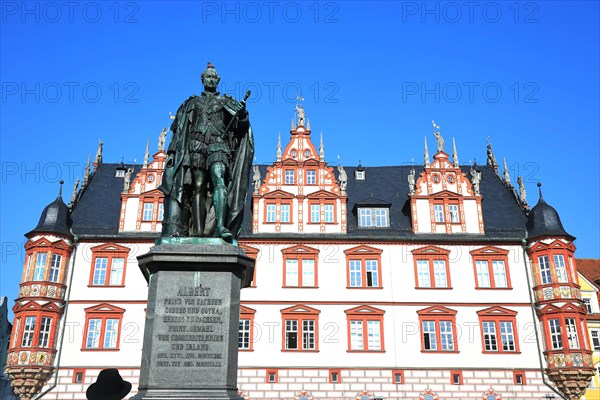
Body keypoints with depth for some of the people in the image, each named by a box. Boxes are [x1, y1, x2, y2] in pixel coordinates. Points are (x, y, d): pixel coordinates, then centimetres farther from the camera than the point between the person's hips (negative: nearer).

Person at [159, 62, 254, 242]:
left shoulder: (226, 102, 19)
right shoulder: (191, 103, 23)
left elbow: (240, 126, 7)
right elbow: (179, 130, 19)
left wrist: (243, 114, -15)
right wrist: (172, 152, 8)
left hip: (218, 145, -1)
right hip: (196, 146, 1)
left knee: (219, 180, -24)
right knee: (198, 188, -8)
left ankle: (221, 227, -37)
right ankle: (197, 233, -13)